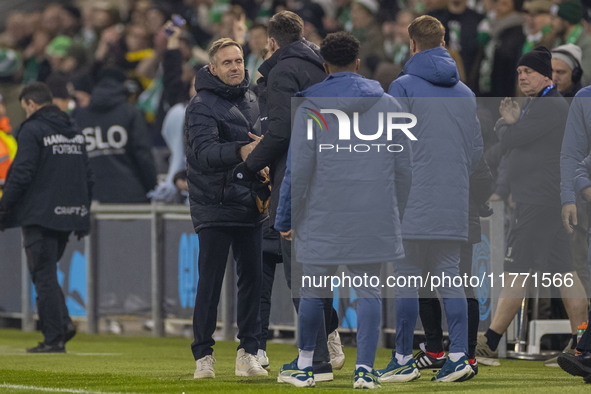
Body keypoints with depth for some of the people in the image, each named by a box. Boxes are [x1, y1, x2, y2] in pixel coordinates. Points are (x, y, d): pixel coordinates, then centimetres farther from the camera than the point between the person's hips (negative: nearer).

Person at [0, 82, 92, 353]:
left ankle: (53, 338, -6)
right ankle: (63, 322, 1)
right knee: (47, 272, 18)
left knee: (43, 275, -3)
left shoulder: (32, 130, -9)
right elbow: (87, 177, 18)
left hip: (40, 216, -7)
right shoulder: (74, 131, 15)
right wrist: (83, 217, 22)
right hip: (69, 215, 7)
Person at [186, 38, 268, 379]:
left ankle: (249, 353, 11)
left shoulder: (251, 100, 13)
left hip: (250, 206, 6)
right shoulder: (202, 105, -9)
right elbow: (204, 152, -23)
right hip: (214, 206, -6)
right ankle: (203, 355, 3)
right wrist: (241, 151, -37)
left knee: (253, 277, 5)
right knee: (210, 282, -4)